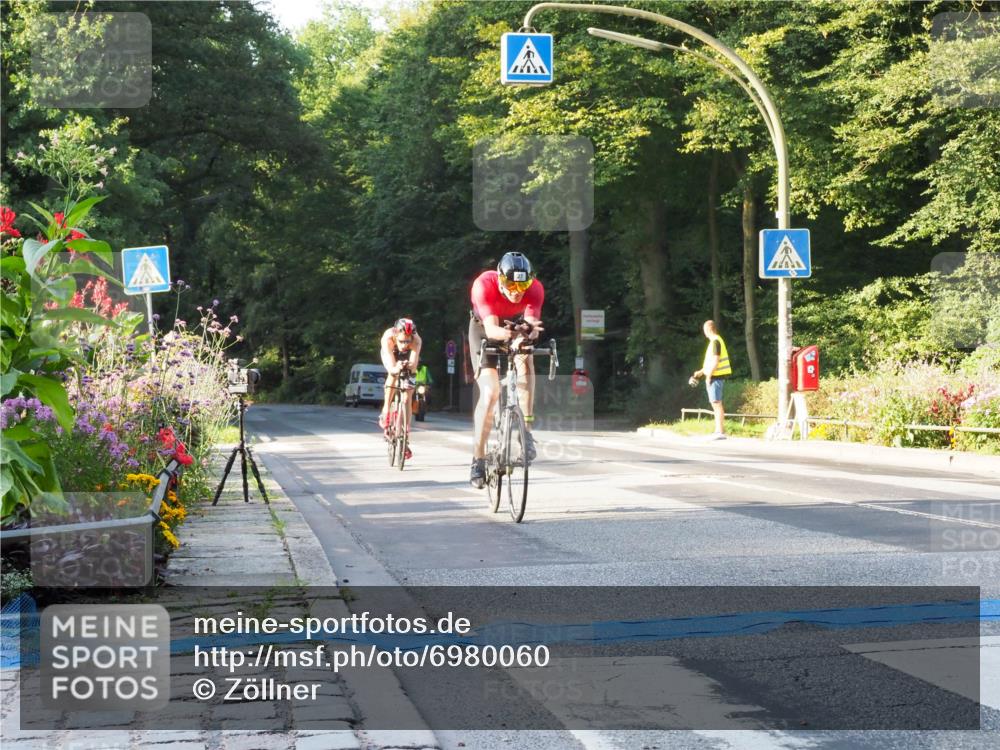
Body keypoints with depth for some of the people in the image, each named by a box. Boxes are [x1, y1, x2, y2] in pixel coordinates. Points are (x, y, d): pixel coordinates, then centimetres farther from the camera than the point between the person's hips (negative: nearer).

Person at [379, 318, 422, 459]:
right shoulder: (388, 338, -41)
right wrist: (395, 369, -69)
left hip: (407, 357, 0)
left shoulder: (416, 340, -39)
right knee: (393, 375, -30)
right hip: (391, 354, 1)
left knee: (407, 397, -8)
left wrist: (410, 366, -70)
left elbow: (414, 366, -47)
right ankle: (385, 411, -13)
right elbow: (390, 366, -48)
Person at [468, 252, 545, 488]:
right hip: (484, 329, -2)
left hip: (515, 325, 2)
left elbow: (531, 323, -39)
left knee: (525, 361, -31)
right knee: (490, 392, -15)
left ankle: (526, 431, -24)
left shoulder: (535, 289, -30)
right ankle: (478, 459, -6)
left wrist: (529, 329, -64)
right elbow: (491, 329, -45)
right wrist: (509, 333, -67)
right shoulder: (484, 285, -36)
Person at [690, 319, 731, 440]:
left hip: (715, 377, -10)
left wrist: (708, 376, -16)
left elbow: (715, 361, -20)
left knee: (717, 403, -9)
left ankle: (721, 432, -10)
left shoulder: (715, 341, -14)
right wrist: (701, 372, 23)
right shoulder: (716, 340, 17)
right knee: (716, 404, 13)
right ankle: (718, 430, 16)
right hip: (715, 376, 10)